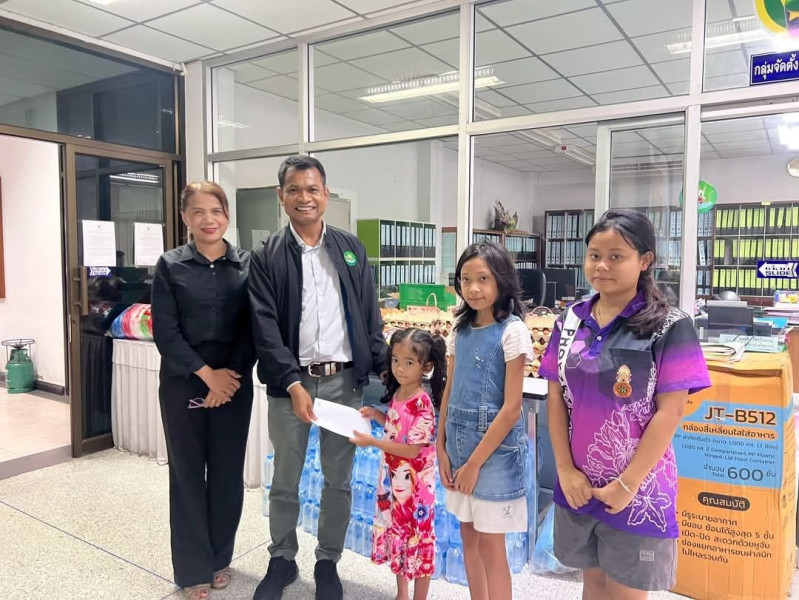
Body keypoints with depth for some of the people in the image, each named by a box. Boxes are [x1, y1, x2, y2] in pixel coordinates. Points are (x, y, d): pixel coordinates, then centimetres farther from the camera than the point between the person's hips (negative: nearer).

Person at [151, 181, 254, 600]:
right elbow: (165, 332, -7)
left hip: (234, 384, 1)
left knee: (228, 471, 10)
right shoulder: (170, 266, -2)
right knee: (188, 473, 8)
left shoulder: (247, 264, 2)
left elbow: (253, 328, 0)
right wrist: (207, 374, -13)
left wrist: (231, 374, -10)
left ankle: (220, 557, 30)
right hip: (183, 385, -1)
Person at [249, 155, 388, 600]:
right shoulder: (267, 257, -1)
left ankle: (328, 561, 32)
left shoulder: (351, 248, 6)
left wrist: (384, 367, 0)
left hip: (345, 380, 2)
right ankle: (282, 559, 34)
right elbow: (265, 329, -7)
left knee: (339, 480, 12)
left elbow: (370, 316, 7)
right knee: (285, 480, 13)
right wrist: (293, 384, -15)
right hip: (291, 383, -1)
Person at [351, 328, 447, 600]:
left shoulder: (422, 403, -23)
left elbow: (412, 449, -24)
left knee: (417, 540, 8)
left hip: (414, 484, -8)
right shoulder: (397, 393, 0)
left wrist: (371, 442, -24)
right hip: (392, 479, 8)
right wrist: (377, 415, 0)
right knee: (395, 535, 21)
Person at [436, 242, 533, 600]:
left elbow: (511, 408, -15)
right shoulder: (460, 329, 5)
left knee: (490, 545, 5)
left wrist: (475, 462, -13)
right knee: (469, 537, 18)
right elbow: (449, 393, 10)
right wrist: (442, 449, 3)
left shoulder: (512, 331, -14)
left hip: (495, 447, -6)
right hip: (459, 445, 6)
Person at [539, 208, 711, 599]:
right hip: (578, 483, 4)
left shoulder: (670, 326, -12)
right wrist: (565, 469, -4)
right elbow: (556, 397, 2)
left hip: (637, 488, -4)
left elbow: (670, 412, -13)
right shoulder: (571, 321, 0)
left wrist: (627, 483, -14)